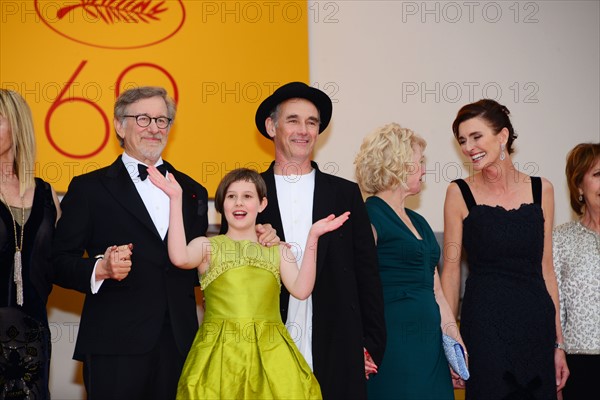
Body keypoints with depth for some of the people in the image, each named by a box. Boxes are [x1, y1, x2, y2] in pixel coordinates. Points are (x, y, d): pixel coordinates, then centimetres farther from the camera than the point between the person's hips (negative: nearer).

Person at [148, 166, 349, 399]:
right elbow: (179, 258, -16)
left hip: (269, 353, 2)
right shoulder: (207, 246, 7)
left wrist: (312, 238, -7)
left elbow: (301, 290, -2)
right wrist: (176, 199, -13)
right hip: (219, 353, -2)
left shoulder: (278, 251, 13)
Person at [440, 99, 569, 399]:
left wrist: (558, 342, 8)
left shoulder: (541, 189, 6)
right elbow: (451, 269, 0)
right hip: (484, 324, -3)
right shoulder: (460, 193, -1)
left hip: (537, 324, 3)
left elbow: (545, 267, 9)